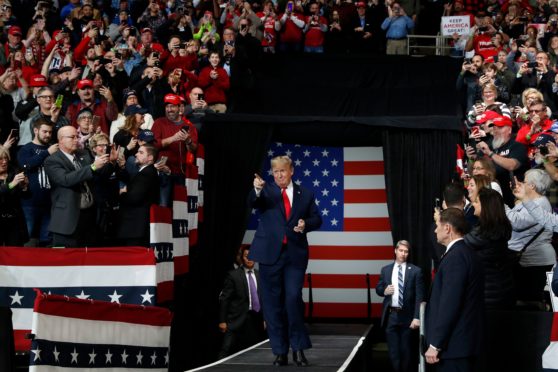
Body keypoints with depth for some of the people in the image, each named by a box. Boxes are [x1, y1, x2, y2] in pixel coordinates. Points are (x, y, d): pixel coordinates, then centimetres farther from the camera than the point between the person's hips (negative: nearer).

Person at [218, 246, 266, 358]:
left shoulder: (260, 275, 13)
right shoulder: (233, 275, 0)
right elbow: (224, 299, -2)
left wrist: (264, 319, 11)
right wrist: (222, 321, -7)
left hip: (256, 320, 4)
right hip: (238, 319, -4)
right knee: (226, 350, -12)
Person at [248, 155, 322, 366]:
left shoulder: (305, 195, 11)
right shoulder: (266, 191, 5)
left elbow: (316, 219, 14)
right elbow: (253, 203, -15)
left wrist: (306, 224, -8)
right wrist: (257, 190, -36)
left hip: (295, 254, 0)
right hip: (270, 254, 0)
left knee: (293, 298, -12)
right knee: (273, 304, 3)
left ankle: (298, 348, 2)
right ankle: (280, 352, 10)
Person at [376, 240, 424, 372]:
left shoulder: (415, 271, -3)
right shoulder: (385, 270, 7)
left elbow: (419, 296, -7)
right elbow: (378, 288, 14)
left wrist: (416, 317, -14)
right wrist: (384, 291, -11)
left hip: (407, 316, -2)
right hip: (390, 315, 2)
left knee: (406, 349, 10)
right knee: (393, 350, 5)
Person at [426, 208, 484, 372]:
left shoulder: (456, 256, -16)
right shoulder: (465, 253, 14)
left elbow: (449, 304, -22)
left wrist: (435, 345, -19)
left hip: (454, 344, -10)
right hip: (463, 340, 10)